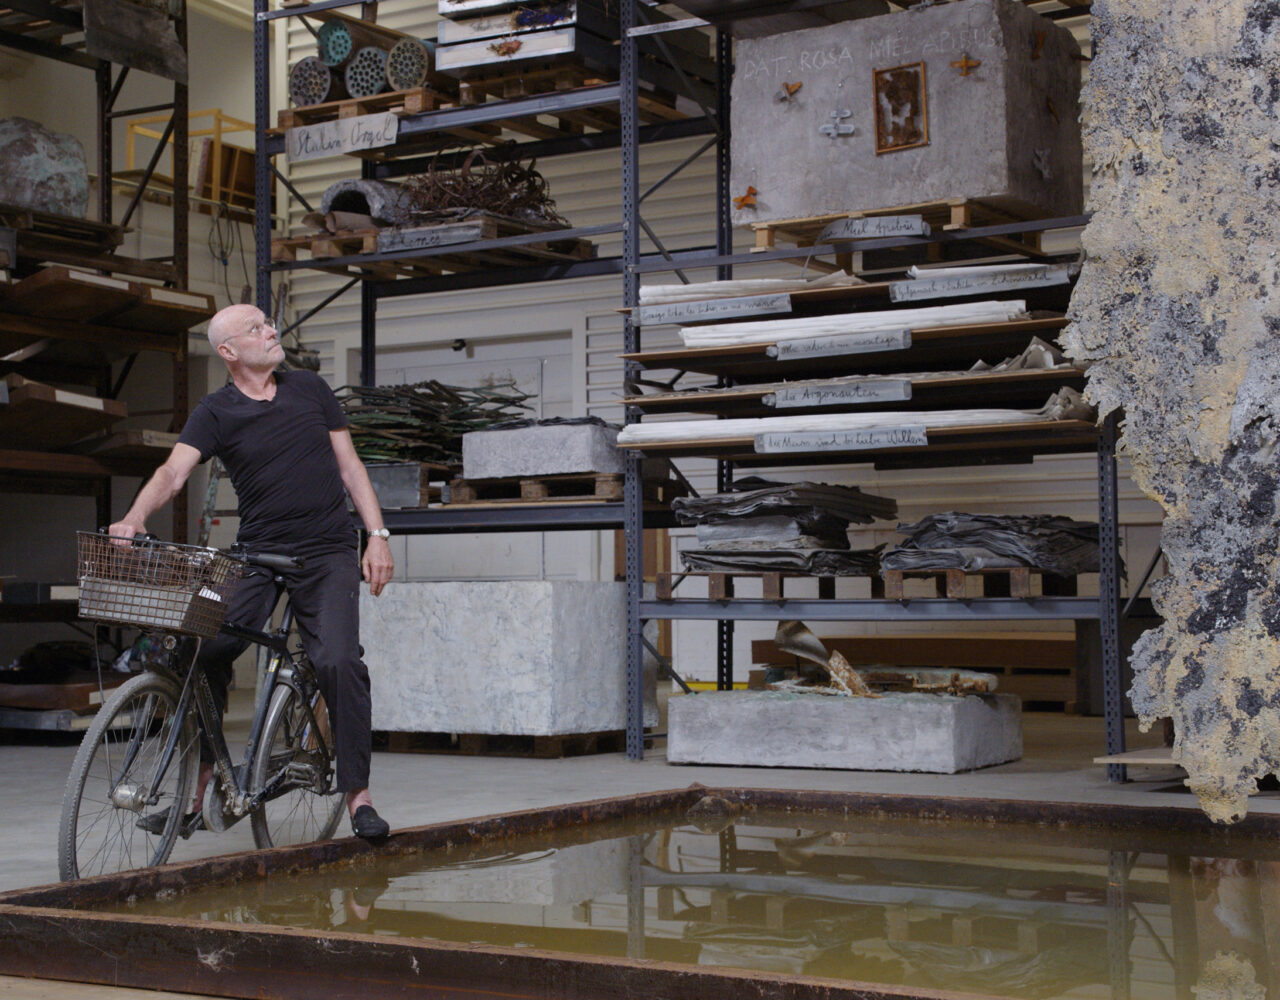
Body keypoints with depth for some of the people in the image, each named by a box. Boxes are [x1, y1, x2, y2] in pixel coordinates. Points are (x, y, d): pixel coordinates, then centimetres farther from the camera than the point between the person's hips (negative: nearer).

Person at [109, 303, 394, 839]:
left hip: (328, 553, 0)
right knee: (206, 654, -15)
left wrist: (377, 535, 4)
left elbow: (350, 465, 13)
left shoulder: (310, 388, 10)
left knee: (339, 661, -18)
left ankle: (358, 795, -8)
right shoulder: (215, 412, 3)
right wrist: (134, 519, -31)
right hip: (257, 553, 0)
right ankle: (198, 790, 1)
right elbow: (174, 471, -11)